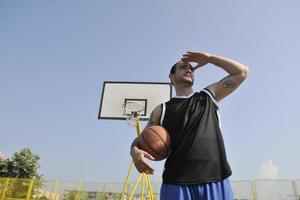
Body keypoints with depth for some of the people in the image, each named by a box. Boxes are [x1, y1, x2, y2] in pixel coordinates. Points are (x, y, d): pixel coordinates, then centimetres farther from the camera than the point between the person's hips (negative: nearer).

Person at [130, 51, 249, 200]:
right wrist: (135, 151, -13)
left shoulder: (209, 96, 16)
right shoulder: (162, 110, 12)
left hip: (216, 180, 2)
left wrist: (209, 58, 13)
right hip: (176, 184, -1)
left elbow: (242, 72, 19)